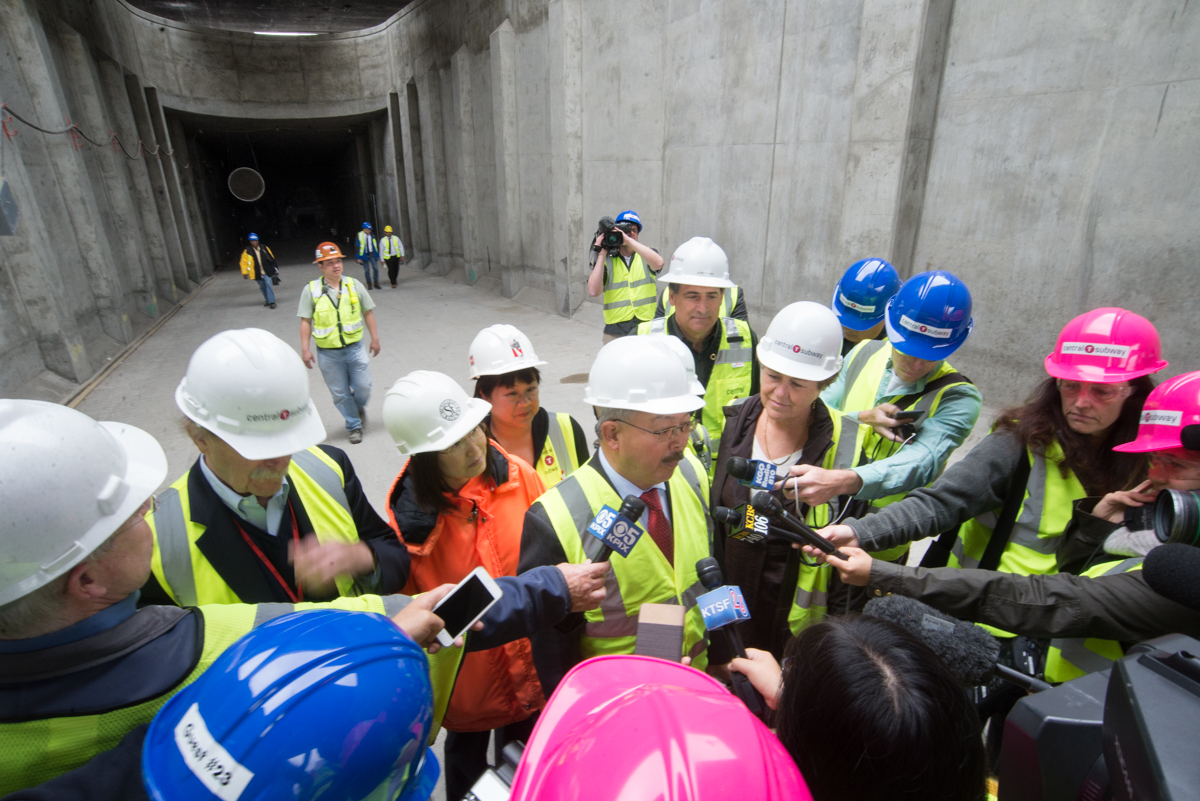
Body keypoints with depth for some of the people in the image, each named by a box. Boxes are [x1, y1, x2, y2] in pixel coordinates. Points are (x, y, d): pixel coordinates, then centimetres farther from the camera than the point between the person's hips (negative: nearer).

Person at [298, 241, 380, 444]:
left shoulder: (353, 285, 2)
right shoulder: (311, 289, -3)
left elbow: (368, 312, 9)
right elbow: (305, 321, -1)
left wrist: (375, 338, 7)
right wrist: (305, 349, -5)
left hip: (355, 348, 1)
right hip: (328, 353, -1)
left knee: (363, 388, 3)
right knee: (340, 394, 7)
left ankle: (358, 407, 37)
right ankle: (354, 425, 24)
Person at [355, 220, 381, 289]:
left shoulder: (372, 235, 2)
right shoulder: (359, 235, -6)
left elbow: (376, 245, 10)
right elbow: (357, 247, -5)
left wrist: (377, 255, 7)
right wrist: (358, 258, -9)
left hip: (372, 254, 2)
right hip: (364, 255, -2)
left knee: (376, 268, -7)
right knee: (367, 270, 4)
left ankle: (376, 283, 4)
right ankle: (369, 284, 14)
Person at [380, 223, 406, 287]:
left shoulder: (396, 238, -1)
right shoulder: (382, 240, -5)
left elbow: (401, 247, 1)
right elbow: (381, 250, -2)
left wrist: (402, 255, -6)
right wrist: (382, 260, -4)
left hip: (396, 256, 3)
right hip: (388, 257, -3)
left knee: (396, 269, 10)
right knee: (391, 269, -11)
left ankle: (394, 279, 38)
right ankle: (393, 283, 0)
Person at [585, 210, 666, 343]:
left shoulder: (646, 255, 11)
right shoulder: (606, 260, 8)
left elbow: (658, 263, -15)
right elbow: (594, 291, -8)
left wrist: (629, 240, -15)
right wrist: (601, 254, -6)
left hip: (647, 329, 1)